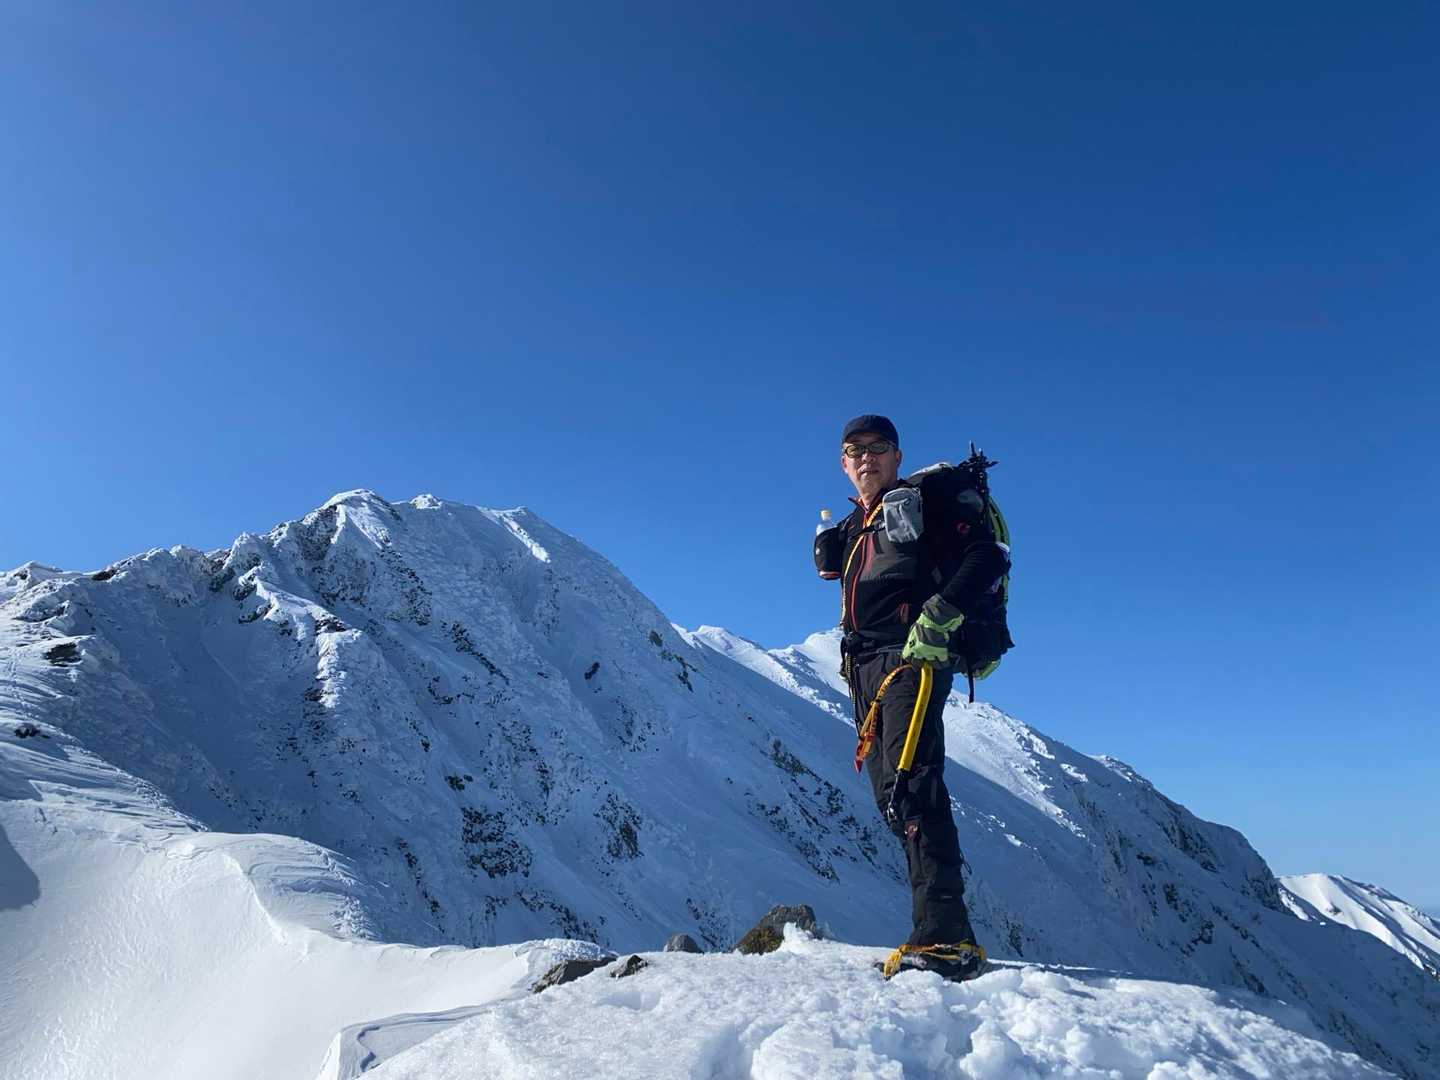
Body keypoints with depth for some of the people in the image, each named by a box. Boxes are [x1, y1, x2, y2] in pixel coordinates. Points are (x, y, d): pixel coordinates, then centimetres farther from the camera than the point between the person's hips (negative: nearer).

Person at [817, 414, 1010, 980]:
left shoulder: (921, 505, 2)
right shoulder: (853, 530, 25)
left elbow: (989, 556, -10)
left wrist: (937, 616, -19)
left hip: (912, 657, -8)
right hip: (865, 667, 8)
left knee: (911, 786, -23)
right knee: (891, 796, 3)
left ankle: (945, 936, -27)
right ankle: (941, 932, 7)